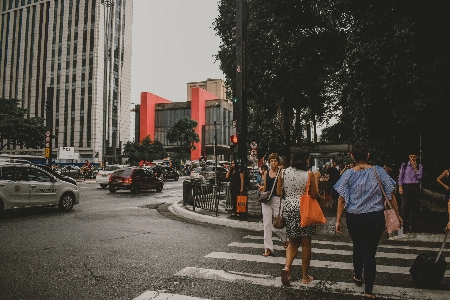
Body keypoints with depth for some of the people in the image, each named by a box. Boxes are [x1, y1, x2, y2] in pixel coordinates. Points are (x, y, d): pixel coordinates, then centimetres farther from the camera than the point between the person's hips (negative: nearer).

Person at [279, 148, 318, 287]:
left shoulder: (285, 172, 0)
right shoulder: (309, 174, -10)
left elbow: (279, 192, 7)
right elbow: (314, 195, -7)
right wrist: (315, 180, 4)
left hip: (289, 208, 3)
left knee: (293, 242, 17)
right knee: (305, 244, 10)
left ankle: (286, 267, -4)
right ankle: (305, 276, 20)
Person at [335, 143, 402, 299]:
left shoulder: (348, 174, -7)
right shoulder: (378, 171, -6)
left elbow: (342, 200, -8)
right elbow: (391, 196, -3)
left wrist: (338, 220, -1)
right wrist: (397, 215, 8)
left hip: (354, 218, 1)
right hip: (375, 217, -1)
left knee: (357, 247, 23)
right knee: (369, 252, 4)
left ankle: (357, 277, 44)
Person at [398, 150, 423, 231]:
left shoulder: (419, 166, 8)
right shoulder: (404, 165, 4)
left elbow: (419, 177, -3)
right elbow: (400, 176, 2)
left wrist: (414, 167, -8)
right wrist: (400, 186, -6)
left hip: (415, 187, 2)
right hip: (406, 186, -1)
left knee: (415, 206, 5)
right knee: (405, 206, -4)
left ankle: (413, 225, 16)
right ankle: (404, 225, 2)